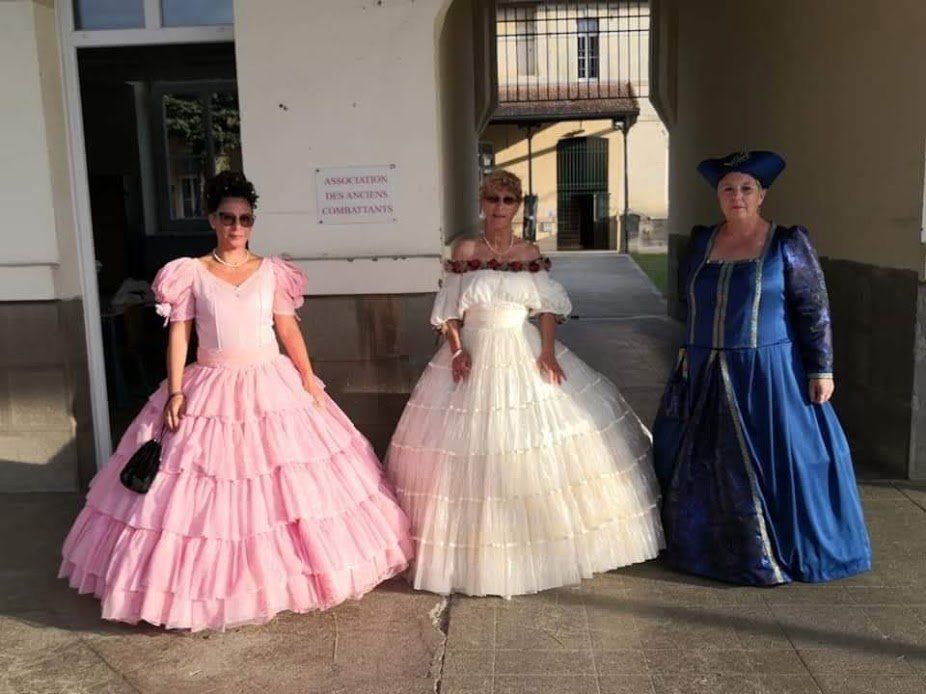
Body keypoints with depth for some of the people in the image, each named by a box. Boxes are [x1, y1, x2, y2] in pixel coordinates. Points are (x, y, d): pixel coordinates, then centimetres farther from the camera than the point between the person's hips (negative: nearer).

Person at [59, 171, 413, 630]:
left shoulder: (271, 272, 5)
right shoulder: (191, 273, 1)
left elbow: (289, 329, 5)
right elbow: (178, 334, -1)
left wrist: (310, 382, -1)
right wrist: (175, 392, -9)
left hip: (272, 389, 2)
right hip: (211, 392, -1)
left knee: (289, 483, 4)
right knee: (206, 488, 1)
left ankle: (285, 573, 20)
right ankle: (211, 583, 17)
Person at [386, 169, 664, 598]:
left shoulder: (530, 254, 4)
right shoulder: (465, 251, -1)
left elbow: (548, 306, 3)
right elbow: (448, 311, -1)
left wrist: (547, 351, -10)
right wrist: (457, 349, -14)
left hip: (525, 352, 2)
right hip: (476, 355, -2)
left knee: (542, 451, 3)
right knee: (477, 450, 0)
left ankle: (547, 544, 21)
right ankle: (479, 551, 16)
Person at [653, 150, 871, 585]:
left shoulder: (788, 243, -6)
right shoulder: (703, 242, 8)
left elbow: (814, 310, -6)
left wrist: (821, 370, -10)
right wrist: (689, 356, 15)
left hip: (767, 375, -5)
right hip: (706, 376, 5)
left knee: (770, 462, 1)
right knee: (697, 462, 13)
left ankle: (773, 552, 21)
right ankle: (709, 545, 32)